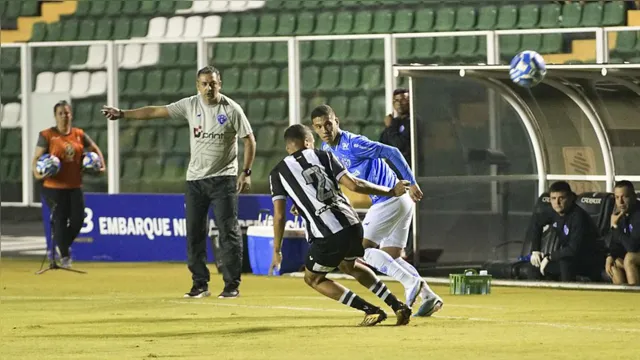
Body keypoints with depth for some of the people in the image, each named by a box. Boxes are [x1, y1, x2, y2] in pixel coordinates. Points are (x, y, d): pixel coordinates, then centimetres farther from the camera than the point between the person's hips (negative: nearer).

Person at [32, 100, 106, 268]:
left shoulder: (79, 134, 8)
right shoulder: (47, 135, -5)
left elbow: (95, 149, 19)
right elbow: (37, 157, -8)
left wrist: (101, 165, 3)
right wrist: (36, 172, -27)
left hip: (75, 186, 4)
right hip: (54, 187, -4)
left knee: (78, 219, 3)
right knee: (60, 220, -2)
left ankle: (63, 245, 29)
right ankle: (64, 255, 11)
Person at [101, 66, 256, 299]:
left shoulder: (232, 109, -8)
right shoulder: (190, 105, 0)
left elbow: (249, 140, -3)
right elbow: (155, 111, 1)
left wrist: (246, 172, -10)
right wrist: (123, 114, -4)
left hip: (223, 179, -4)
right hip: (195, 178, 4)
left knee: (228, 231, -7)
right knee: (194, 232, 5)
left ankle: (232, 285, -3)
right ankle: (200, 284, 12)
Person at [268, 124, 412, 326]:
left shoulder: (278, 172, 10)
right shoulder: (322, 156, 14)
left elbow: (279, 215, 4)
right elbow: (353, 185, 4)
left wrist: (277, 251, 13)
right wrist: (391, 192, 15)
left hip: (327, 237, -4)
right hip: (352, 225, 4)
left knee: (313, 278, 21)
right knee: (348, 265, 34)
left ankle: (370, 310, 7)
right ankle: (399, 307, 27)